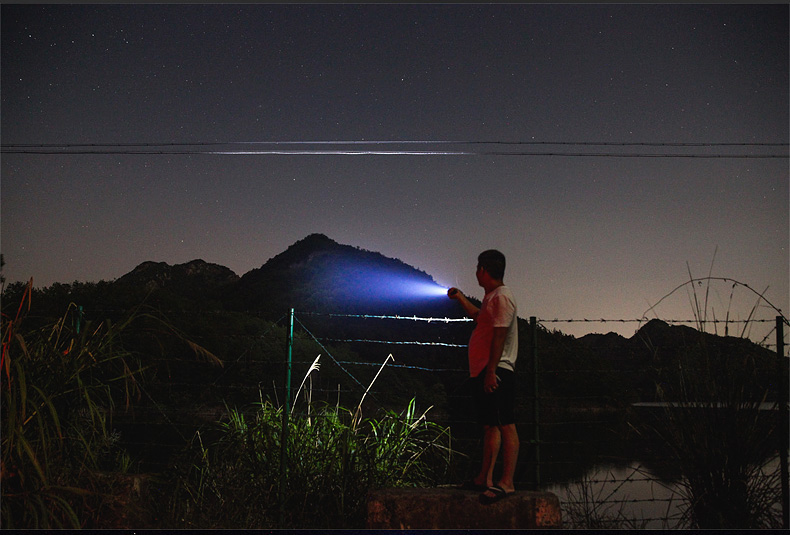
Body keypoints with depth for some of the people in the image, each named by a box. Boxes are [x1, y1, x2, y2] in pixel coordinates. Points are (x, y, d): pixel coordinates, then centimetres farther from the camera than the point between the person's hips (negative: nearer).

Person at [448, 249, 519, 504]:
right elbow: (478, 316, 41)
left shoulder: (502, 296, -12)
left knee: (505, 425, -8)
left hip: (496, 372, -11)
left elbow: (499, 337, -20)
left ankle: (507, 482, -7)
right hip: (484, 372, 11)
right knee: (490, 425, 13)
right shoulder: (491, 297, 19)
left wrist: (491, 371, -23)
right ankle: (485, 478, 20)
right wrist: (459, 297, 45)